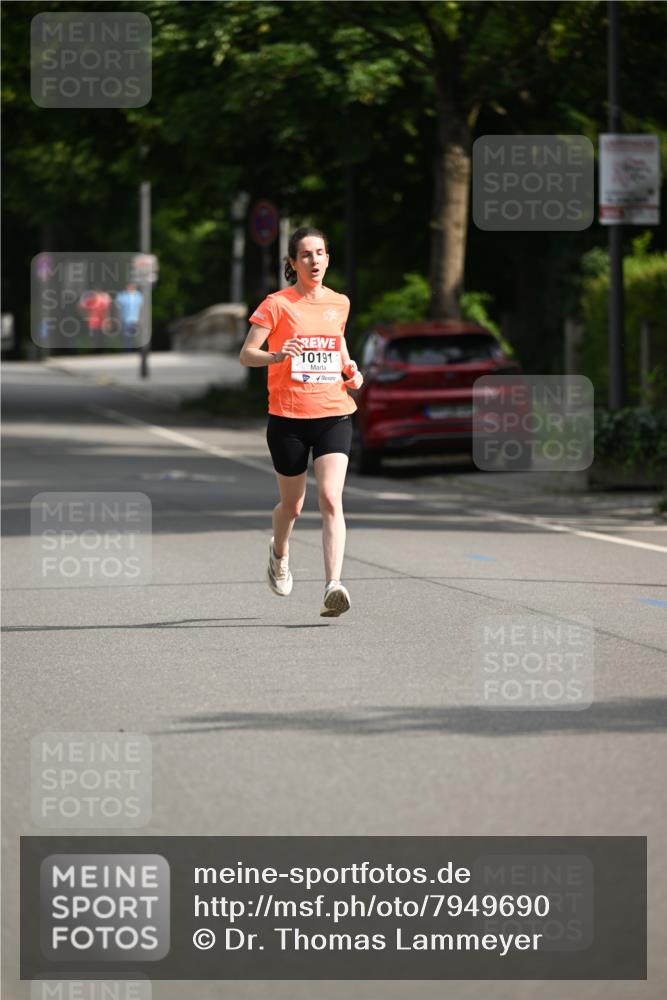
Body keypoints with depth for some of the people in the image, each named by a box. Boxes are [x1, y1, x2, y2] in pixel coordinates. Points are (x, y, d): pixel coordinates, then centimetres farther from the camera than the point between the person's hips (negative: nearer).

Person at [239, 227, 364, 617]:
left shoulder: (340, 303, 9)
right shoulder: (277, 304, -4)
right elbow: (246, 354, -10)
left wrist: (350, 369, 10)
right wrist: (276, 356, -30)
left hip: (334, 414, 2)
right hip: (288, 419, -2)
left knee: (331, 499, -17)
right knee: (293, 505, 11)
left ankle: (333, 586, -25)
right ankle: (279, 553, 46)